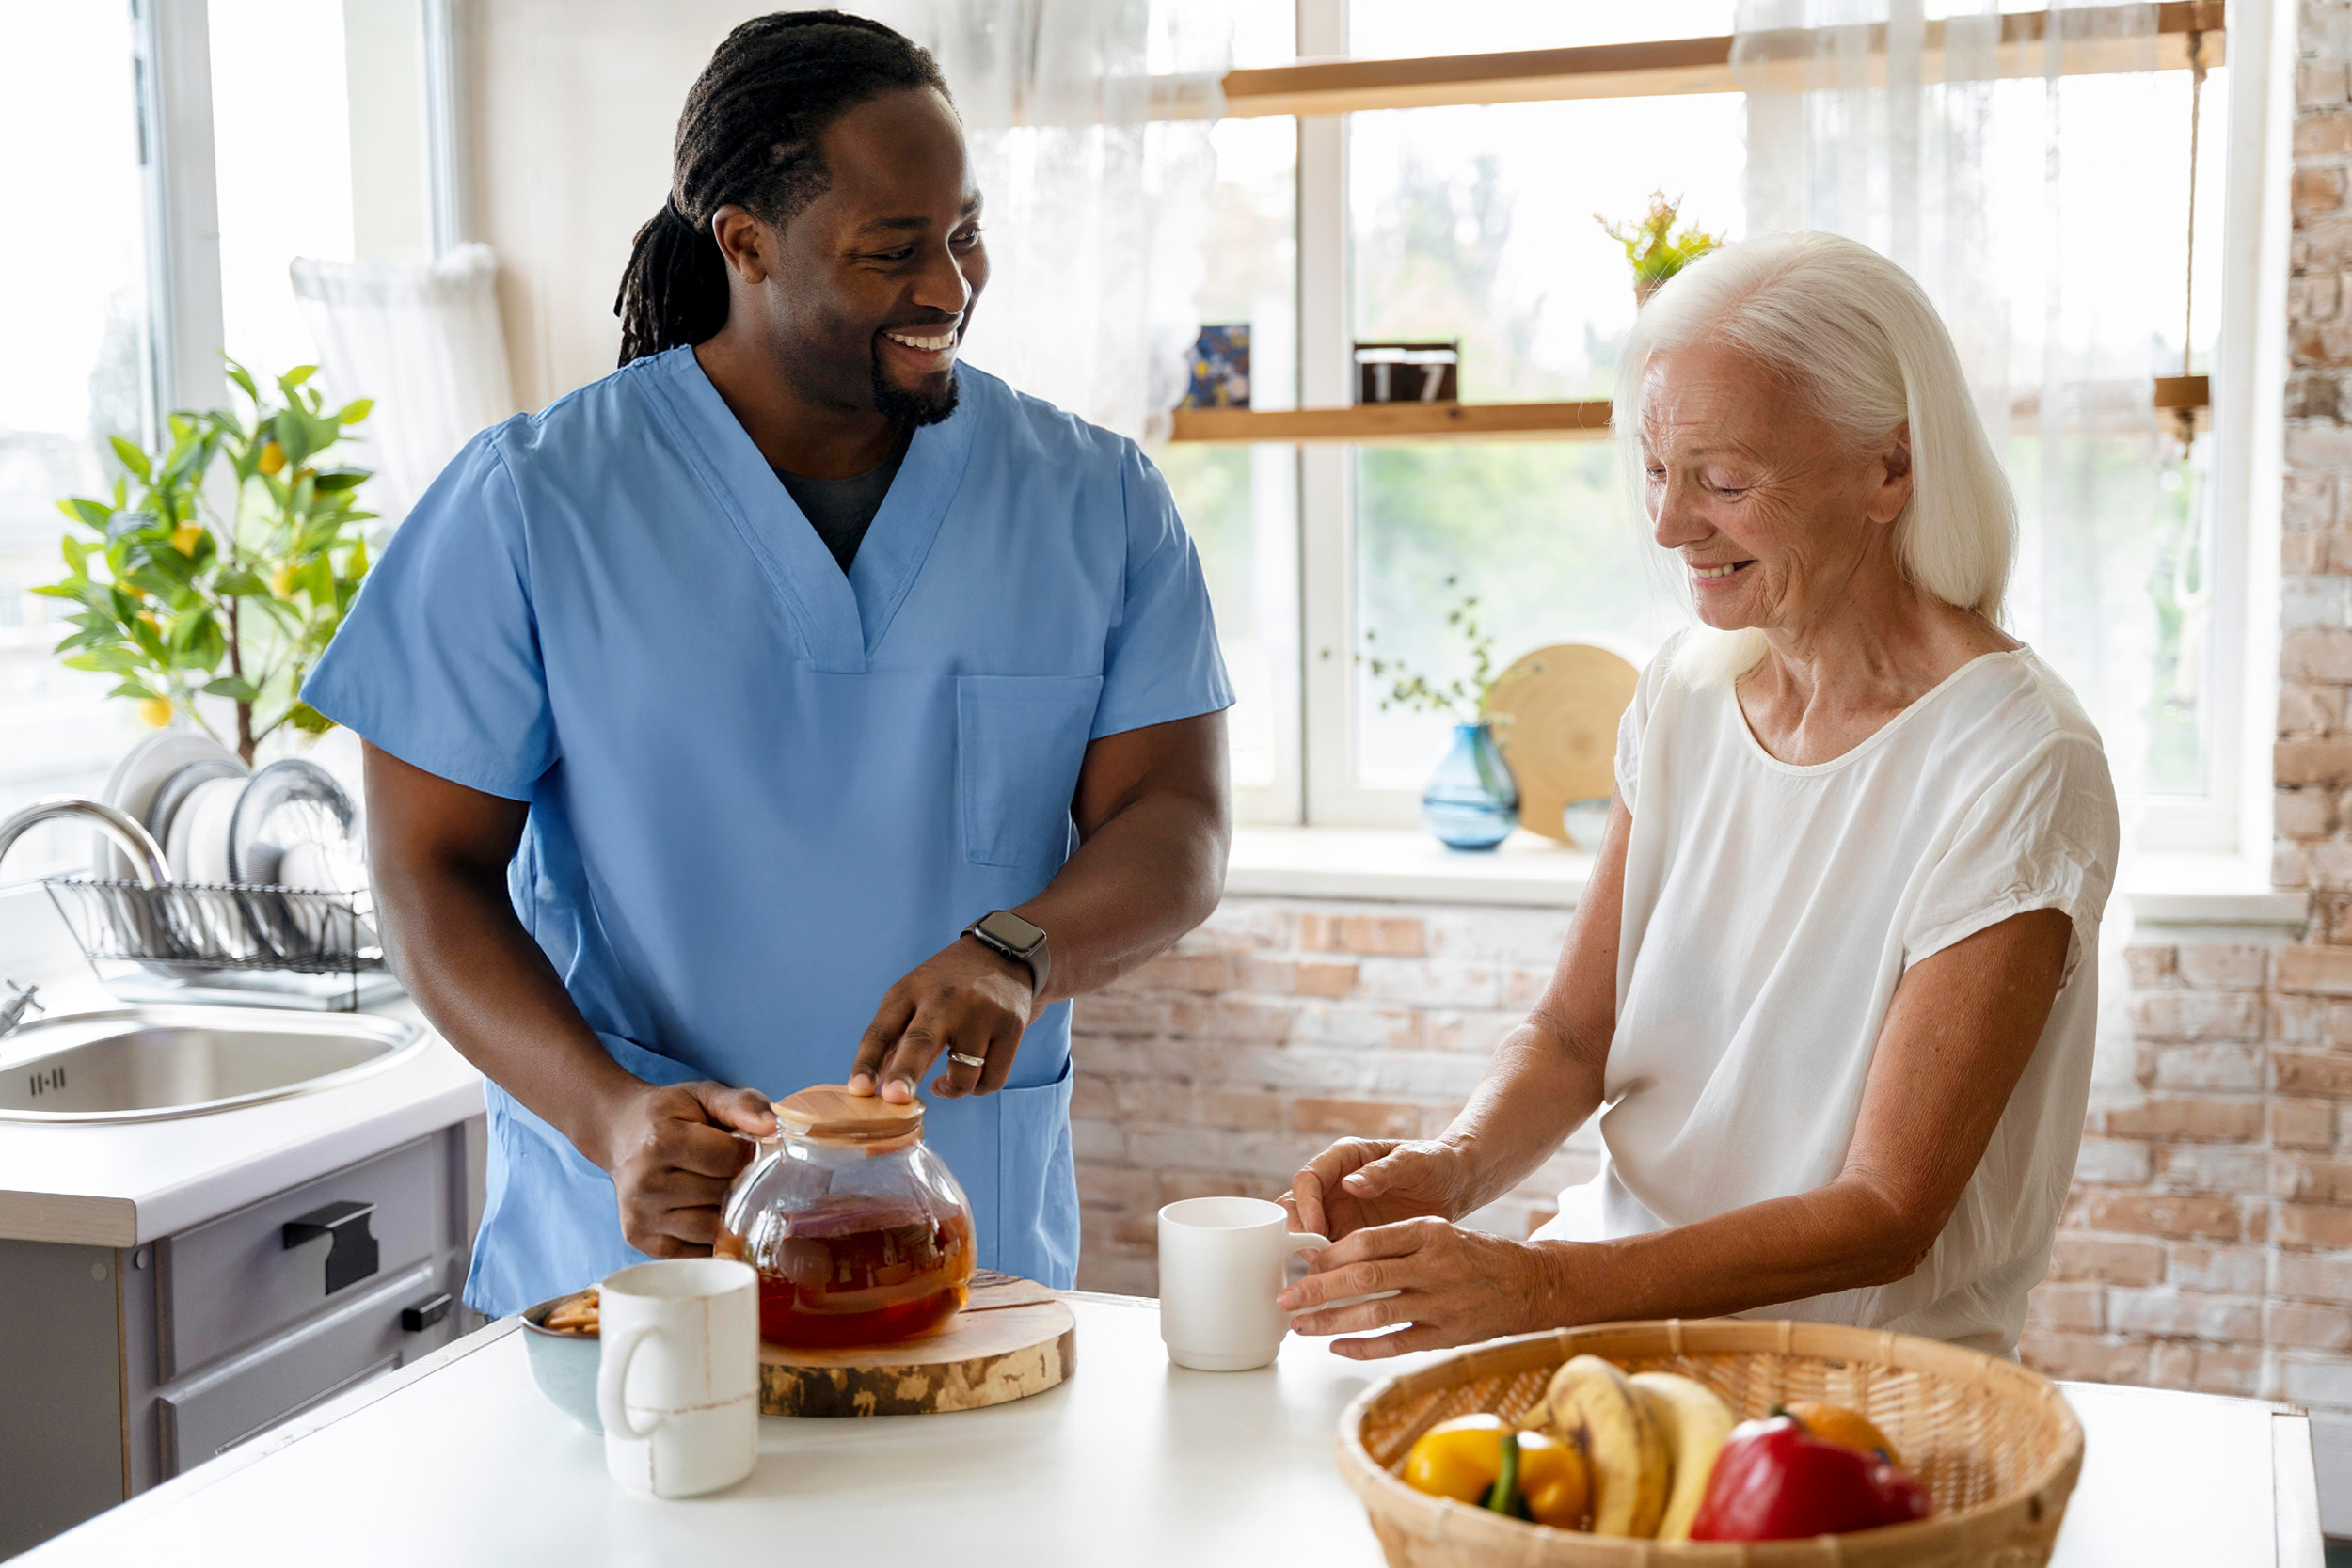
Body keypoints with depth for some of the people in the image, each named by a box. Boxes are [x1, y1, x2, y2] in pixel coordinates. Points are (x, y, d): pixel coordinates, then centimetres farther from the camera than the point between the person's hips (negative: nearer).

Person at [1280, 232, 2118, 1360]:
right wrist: (1452, 1169, -13)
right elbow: (1573, 1031, 9)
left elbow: (1889, 1214, -18)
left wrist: (1541, 1286, -29)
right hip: (1624, 1296, 6)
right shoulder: (1688, 689, 5)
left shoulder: (2015, 767, -15)